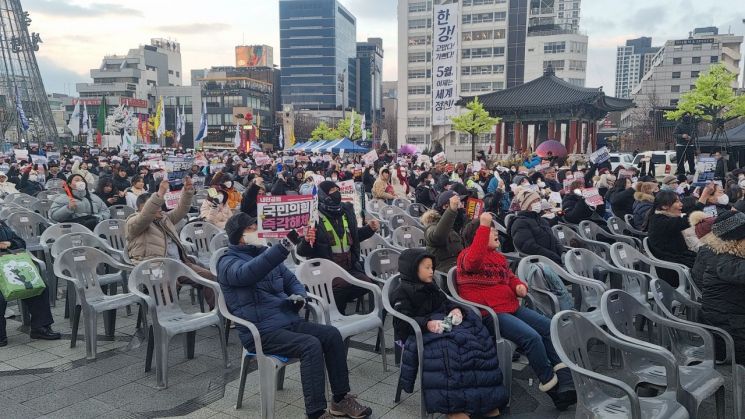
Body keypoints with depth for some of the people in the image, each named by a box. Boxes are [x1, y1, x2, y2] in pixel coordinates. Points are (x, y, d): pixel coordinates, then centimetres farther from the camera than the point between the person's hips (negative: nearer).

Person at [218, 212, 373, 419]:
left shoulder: (265, 253, 16)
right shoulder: (228, 262, -7)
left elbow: (291, 280, 23)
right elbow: (247, 273, -31)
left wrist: (299, 295, -2)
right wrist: (283, 248, -44)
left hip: (288, 321, 7)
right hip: (260, 331, -7)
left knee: (332, 334, -11)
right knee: (311, 345, -28)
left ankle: (341, 399, 0)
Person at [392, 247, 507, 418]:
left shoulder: (432, 287, 25)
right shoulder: (402, 293, 1)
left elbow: (446, 303, 20)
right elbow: (403, 322, -11)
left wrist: (455, 309, -4)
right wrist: (427, 323, -27)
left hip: (443, 324, 7)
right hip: (417, 333, -6)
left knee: (478, 336, -19)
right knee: (445, 346, -37)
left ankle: (485, 397, -21)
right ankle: (453, 405, -38)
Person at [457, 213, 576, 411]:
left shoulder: (498, 256, 19)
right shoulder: (466, 256, -8)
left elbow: (510, 277, 30)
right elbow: (473, 261, -33)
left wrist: (520, 286, 5)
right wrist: (483, 225, -34)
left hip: (513, 307, 10)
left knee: (550, 328, -1)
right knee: (532, 337, -25)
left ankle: (566, 381, 1)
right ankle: (552, 387, -7)